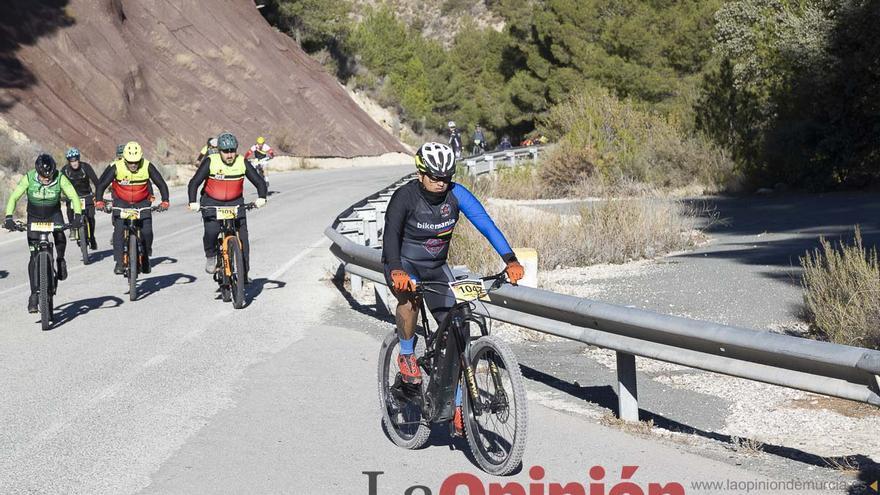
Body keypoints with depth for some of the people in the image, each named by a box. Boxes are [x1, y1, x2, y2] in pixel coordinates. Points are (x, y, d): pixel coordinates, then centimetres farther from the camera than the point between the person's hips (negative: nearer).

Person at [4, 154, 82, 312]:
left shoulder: (60, 178, -22)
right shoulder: (29, 178, -22)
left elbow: (73, 196, -24)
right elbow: (14, 197, -22)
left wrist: (77, 215, -40)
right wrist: (8, 217, -36)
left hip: (54, 214, 0)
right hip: (34, 217, 0)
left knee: (60, 237, -33)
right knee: (35, 256, -6)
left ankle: (60, 260, -1)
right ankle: (34, 294, 0)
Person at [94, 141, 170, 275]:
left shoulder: (147, 167, -20)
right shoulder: (116, 167, -21)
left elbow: (161, 184, -14)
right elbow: (101, 184, -15)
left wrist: (165, 201, -25)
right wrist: (99, 201, -28)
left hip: (142, 203, 0)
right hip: (121, 203, 0)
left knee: (147, 231, -13)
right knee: (119, 230, -16)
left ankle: (146, 257, 11)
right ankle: (119, 262, -8)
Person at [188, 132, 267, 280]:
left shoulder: (243, 163, -9)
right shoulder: (210, 162, -13)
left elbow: (260, 182, -8)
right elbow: (194, 183, -13)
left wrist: (262, 198, -27)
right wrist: (193, 202, -28)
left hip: (235, 203, 2)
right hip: (211, 203, -2)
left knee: (242, 236, -10)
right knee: (211, 231, -26)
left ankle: (244, 273, 3)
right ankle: (211, 256, 5)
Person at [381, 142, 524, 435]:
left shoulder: (456, 194, -15)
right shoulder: (405, 197, -22)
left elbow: (485, 224, -22)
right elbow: (391, 235, -33)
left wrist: (510, 260, -35)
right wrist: (396, 270, -52)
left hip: (436, 268, 3)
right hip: (403, 266, -3)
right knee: (409, 298, -37)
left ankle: (457, 406, 4)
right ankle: (406, 355, -9)